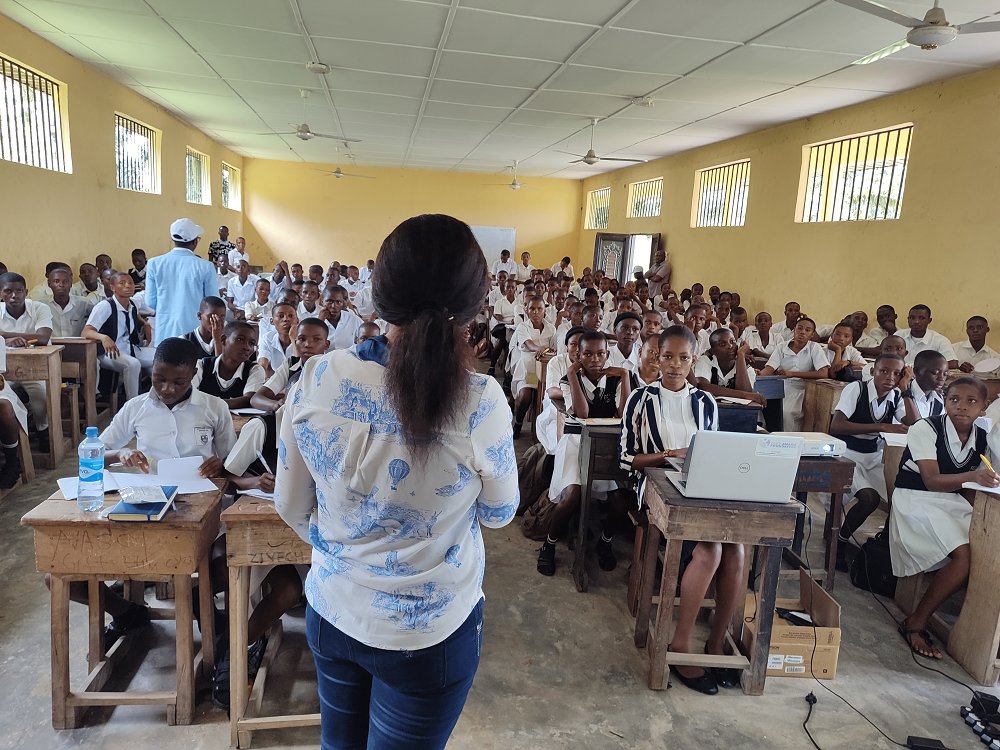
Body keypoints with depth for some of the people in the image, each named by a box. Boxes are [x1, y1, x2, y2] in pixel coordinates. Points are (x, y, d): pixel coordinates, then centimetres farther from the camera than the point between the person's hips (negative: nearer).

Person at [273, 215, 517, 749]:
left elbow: (291, 507, -3)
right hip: (429, 630, -3)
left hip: (331, 612, 3)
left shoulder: (317, 378, -17)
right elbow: (499, 513, -7)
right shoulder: (480, 402, -26)